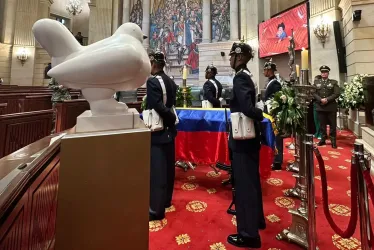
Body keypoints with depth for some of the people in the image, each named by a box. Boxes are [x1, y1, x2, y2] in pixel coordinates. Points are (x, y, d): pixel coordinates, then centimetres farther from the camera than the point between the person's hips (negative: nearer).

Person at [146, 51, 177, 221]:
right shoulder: (171, 81, 9)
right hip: (169, 130, 9)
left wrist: (172, 118, -9)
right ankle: (166, 199, 33)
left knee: (157, 169, -1)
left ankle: (156, 209, 9)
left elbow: (158, 107, -21)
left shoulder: (152, 81, -16)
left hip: (158, 131, -8)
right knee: (168, 166, 16)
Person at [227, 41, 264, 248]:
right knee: (251, 179, 20)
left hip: (242, 138, -10)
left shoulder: (239, 78, -16)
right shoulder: (246, 77, 12)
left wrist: (263, 115, -9)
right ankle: (256, 219, 40)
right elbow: (248, 107, 12)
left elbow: (247, 108, -25)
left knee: (243, 183, 1)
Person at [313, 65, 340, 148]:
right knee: (322, 124, 7)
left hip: (331, 107, -1)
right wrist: (320, 99, -15)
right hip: (320, 107, 1)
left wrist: (327, 99, -17)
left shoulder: (334, 82, 7)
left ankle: (333, 141, 9)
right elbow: (314, 93, 1)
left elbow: (337, 93, -4)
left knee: (332, 125, 2)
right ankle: (323, 139, 17)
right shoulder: (316, 82, 11)